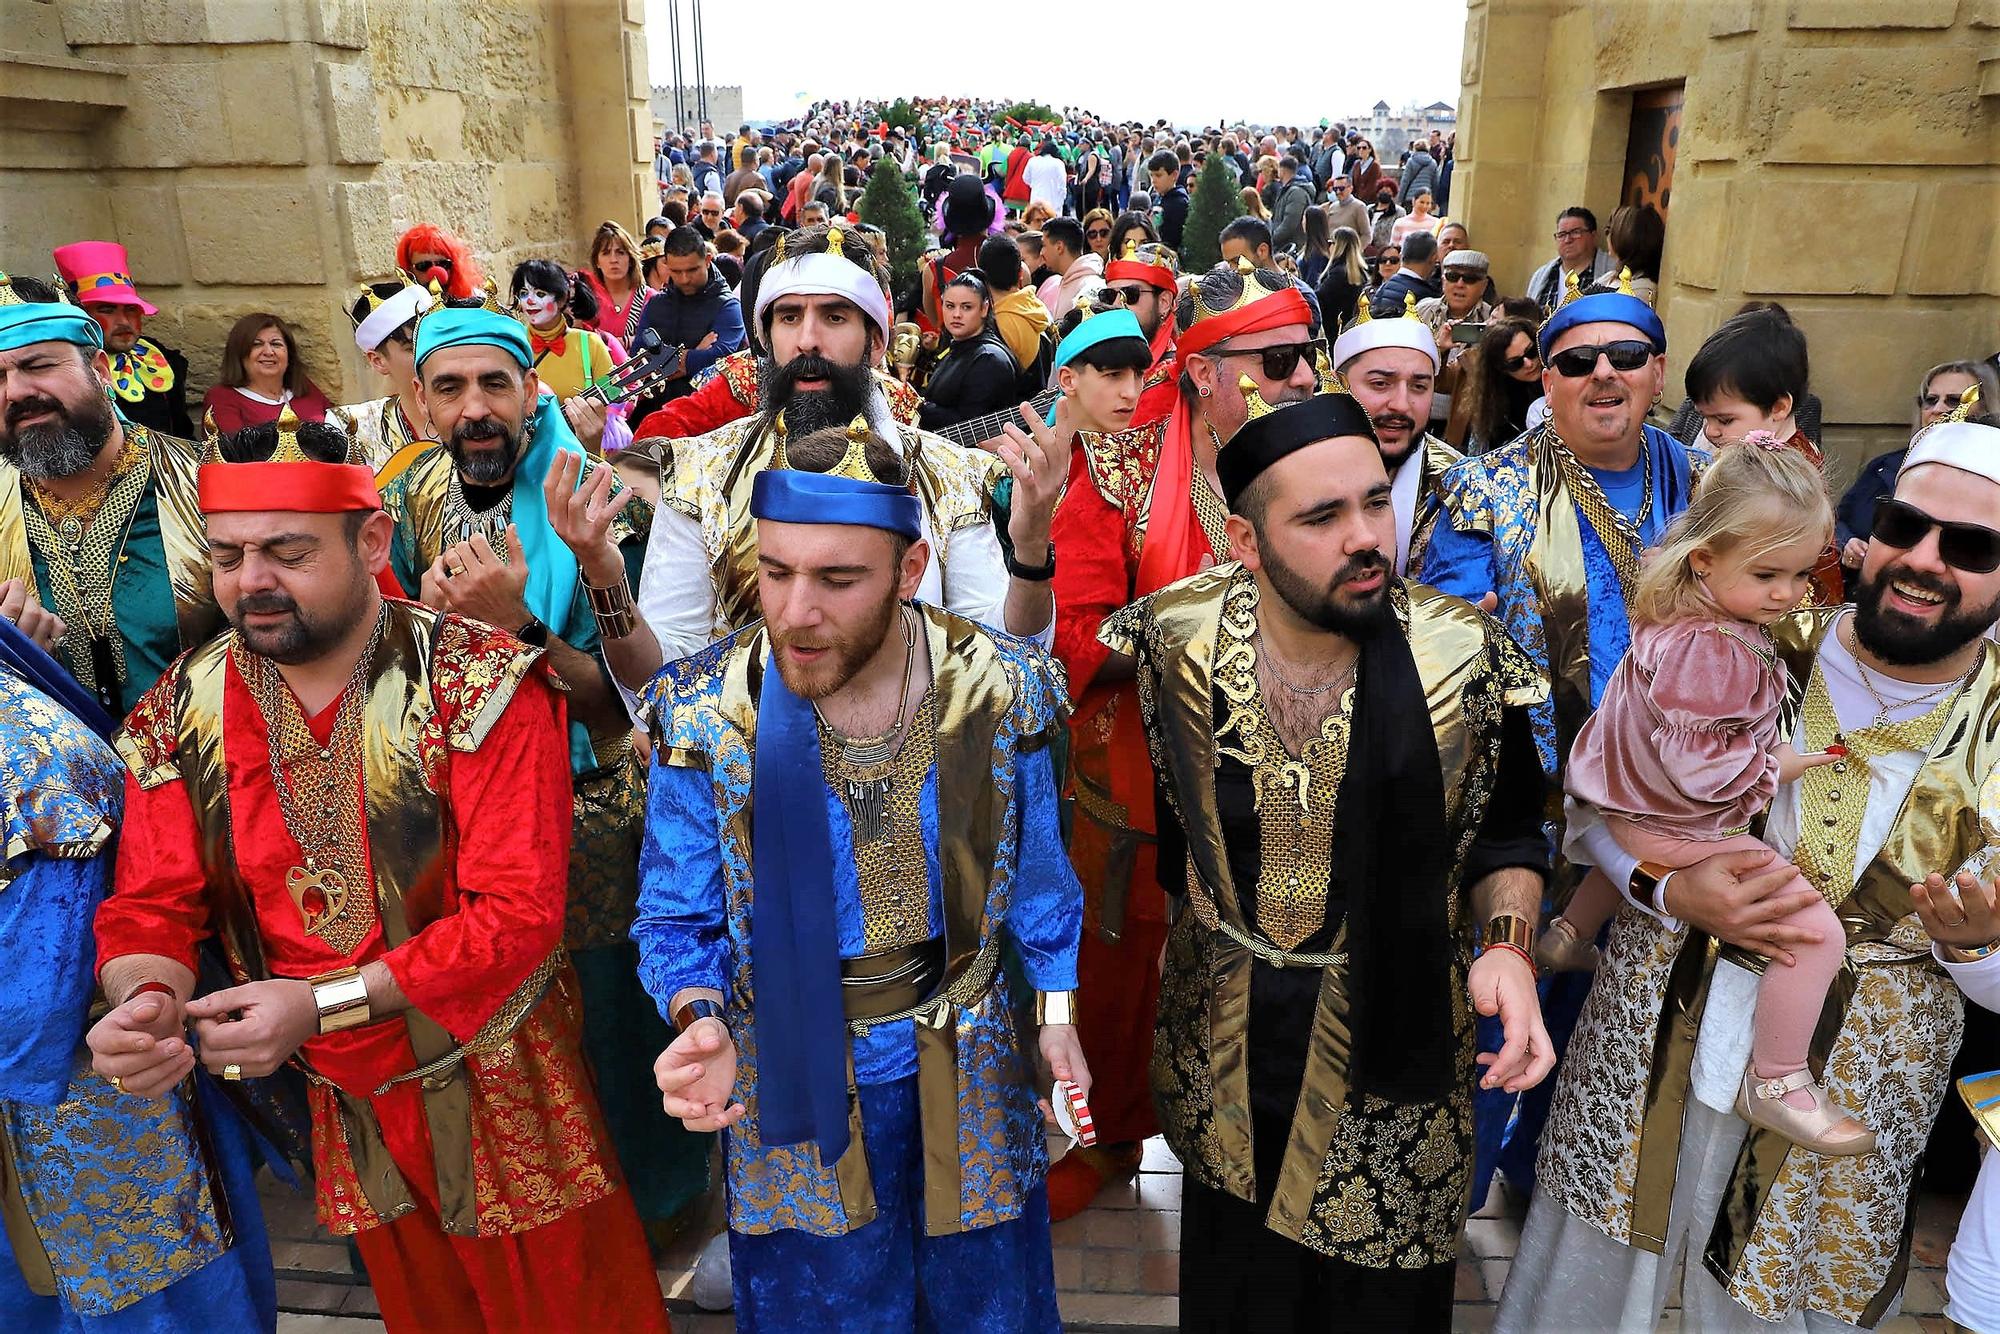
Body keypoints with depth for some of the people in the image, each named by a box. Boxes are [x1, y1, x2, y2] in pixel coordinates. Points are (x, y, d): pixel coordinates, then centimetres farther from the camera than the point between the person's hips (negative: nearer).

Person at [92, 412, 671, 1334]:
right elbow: (150, 908, 0)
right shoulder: (181, 714, -3)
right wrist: (147, 1001, -23)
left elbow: (519, 908, -23)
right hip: (346, 1106, 4)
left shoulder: (475, 682, -19)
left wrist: (323, 1003, -28)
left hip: (503, 1088, -4)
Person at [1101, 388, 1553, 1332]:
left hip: (1392, 1046, -1)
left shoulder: (1463, 658, -16)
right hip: (1221, 1039, 1)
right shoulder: (1173, 639, -14)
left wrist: (1507, 941, -19)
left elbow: (1507, 832, -4)